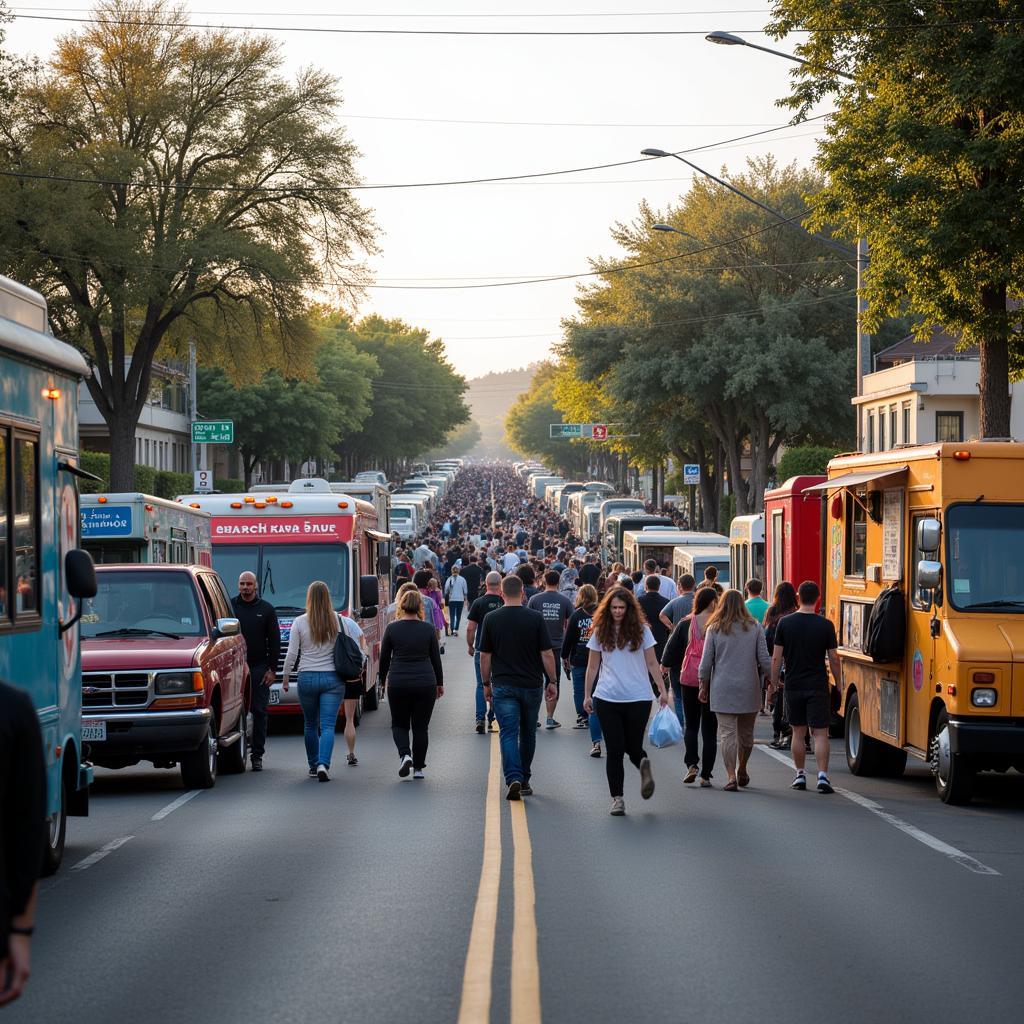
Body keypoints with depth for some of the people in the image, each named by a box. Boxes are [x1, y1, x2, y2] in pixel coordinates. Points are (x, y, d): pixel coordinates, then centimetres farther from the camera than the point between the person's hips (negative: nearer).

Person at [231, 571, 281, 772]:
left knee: (259, 712, 0)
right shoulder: (229, 606, 6)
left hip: (259, 668, 0)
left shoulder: (266, 609, 7)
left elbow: (275, 641, 7)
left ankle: (257, 755, 5)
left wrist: (272, 669, -1)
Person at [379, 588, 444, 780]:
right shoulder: (428, 629, -2)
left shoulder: (392, 628, -3)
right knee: (420, 727, 10)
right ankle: (418, 768, 11)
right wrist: (440, 683, 15)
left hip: (398, 683, 0)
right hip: (425, 683, 0)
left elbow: (384, 658, 5)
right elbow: (436, 658, 4)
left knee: (399, 724, 14)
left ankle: (404, 755, -11)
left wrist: (383, 679, 21)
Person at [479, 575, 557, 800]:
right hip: (532, 685, 1)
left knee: (508, 734, -4)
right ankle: (524, 780, 25)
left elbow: (485, 656, 2)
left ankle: (513, 778, -23)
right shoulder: (535, 618, -4)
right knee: (528, 733, 16)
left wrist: (486, 683, 13)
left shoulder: (491, 619, -3)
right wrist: (551, 682, 6)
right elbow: (547, 654, -4)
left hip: (503, 686, -1)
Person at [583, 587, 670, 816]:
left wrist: (662, 690, -2)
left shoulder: (641, 630, 2)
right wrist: (587, 695, 7)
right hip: (607, 699, 1)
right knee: (614, 750, 1)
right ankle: (617, 798, 6)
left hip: (638, 698, -1)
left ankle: (644, 765, 26)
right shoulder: (601, 631, 5)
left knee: (633, 747, -3)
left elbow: (651, 664, 5)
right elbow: (593, 667, 10)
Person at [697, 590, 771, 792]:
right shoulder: (755, 628, 1)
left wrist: (703, 687, 10)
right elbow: (764, 660, -2)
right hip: (749, 689, 2)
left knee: (727, 733, -2)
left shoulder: (714, 629, -1)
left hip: (722, 690, -2)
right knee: (746, 733, 16)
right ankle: (742, 771, 32)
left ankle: (731, 776, -12)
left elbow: (706, 663, -1)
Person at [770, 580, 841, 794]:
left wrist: (774, 681, 10)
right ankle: (822, 776, -12)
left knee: (798, 733, 13)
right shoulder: (825, 625, -6)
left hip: (793, 686, 2)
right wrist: (839, 684, 9)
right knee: (820, 733, -1)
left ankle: (800, 776, 19)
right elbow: (834, 659, -3)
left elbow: (777, 657, -1)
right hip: (818, 687, -2)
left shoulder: (785, 623, -2)